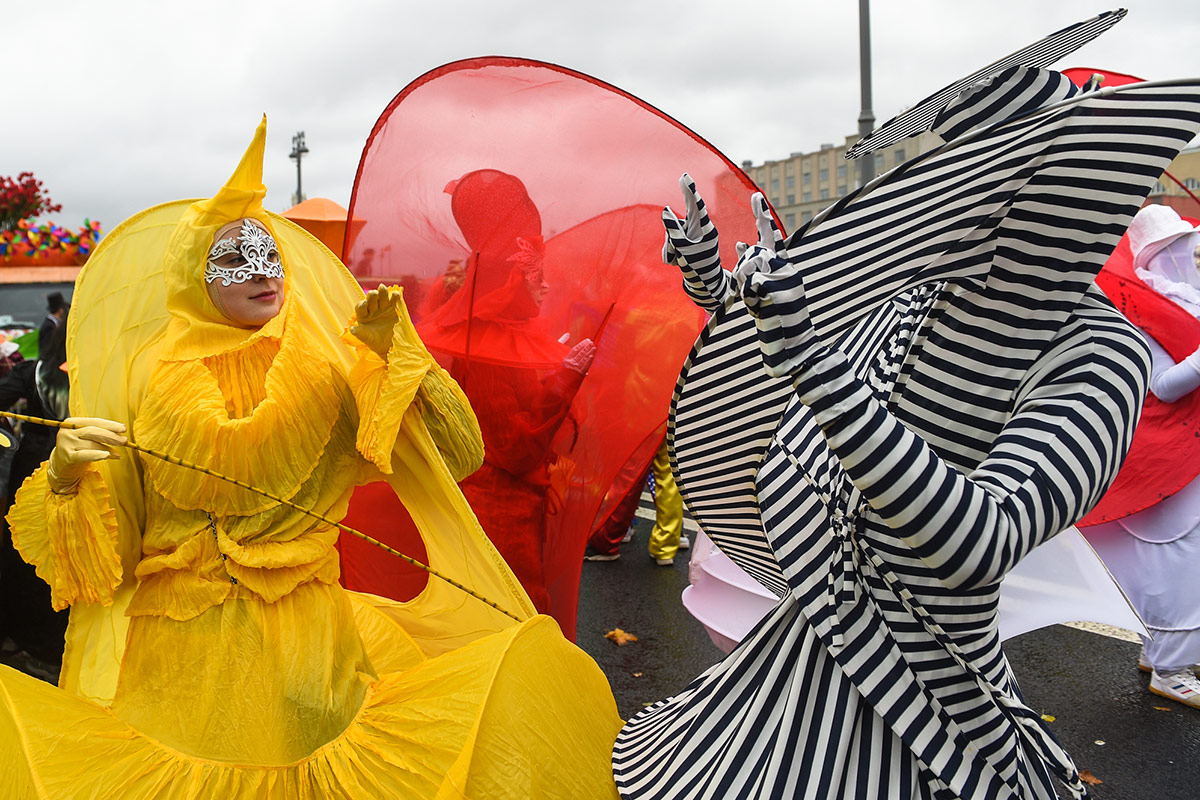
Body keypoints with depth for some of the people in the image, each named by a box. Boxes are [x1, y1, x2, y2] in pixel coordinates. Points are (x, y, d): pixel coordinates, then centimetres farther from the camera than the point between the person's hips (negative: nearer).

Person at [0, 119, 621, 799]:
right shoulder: (148, 384, 3)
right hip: (176, 659, 0)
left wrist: (390, 353, -9)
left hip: (314, 644, 1)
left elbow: (455, 454, -2)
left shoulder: (328, 377, 3)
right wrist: (66, 476, -17)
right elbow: (93, 560, 1)